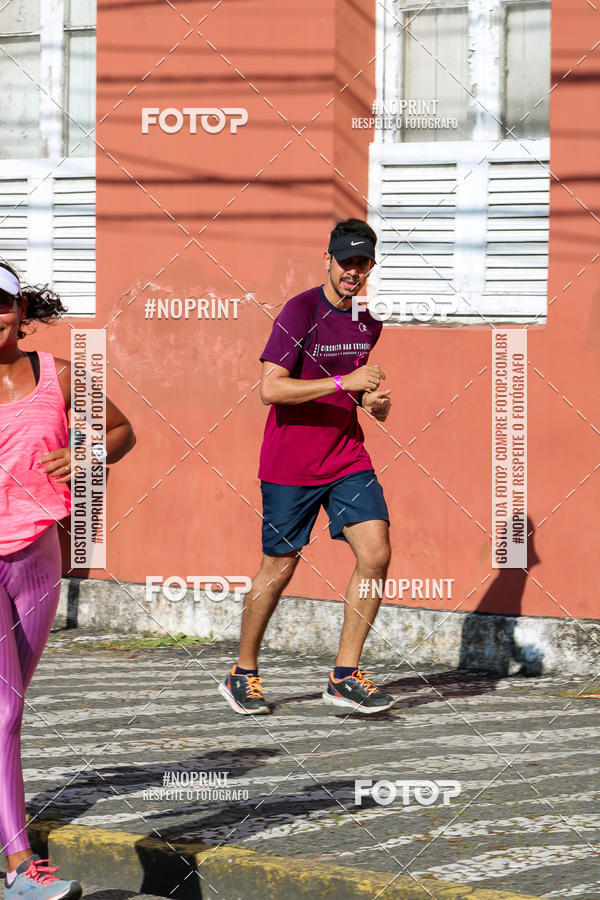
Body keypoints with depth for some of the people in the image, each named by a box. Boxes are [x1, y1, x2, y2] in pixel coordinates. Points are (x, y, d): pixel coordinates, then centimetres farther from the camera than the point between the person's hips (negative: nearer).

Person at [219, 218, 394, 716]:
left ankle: (345, 676, -2)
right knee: (279, 568, 3)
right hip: (290, 464, -5)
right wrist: (343, 383, -27)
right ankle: (243, 675, 22)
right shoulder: (300, 311, -14)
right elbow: (271, 388, -22)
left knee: (376, 553, -10)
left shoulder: (368, 323, 8)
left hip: (348, 457, 6)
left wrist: (374, 400, 5)